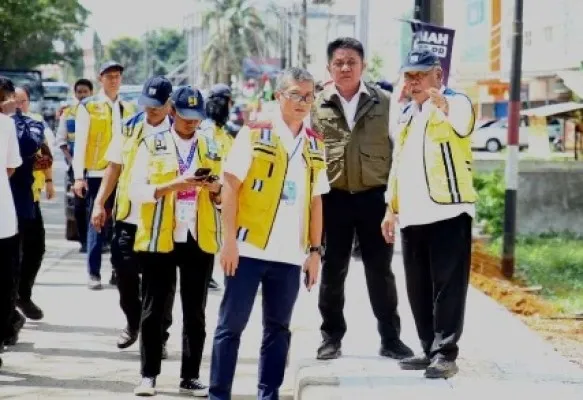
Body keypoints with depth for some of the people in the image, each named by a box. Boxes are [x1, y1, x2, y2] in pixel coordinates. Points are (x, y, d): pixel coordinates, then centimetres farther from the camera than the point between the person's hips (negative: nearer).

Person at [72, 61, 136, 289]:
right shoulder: (88, 106, -1)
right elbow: (80, 143, -4)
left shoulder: (128, 109, 12)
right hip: (97, 174, -4)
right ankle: (94, 273, 3)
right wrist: (78, 176, -10)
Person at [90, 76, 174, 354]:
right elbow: (114, 167, 8)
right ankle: (133, 322, 27)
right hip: (129, 214, 2)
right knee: (124, 271, 4)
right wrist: (99, 203, 2)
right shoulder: (129, 128, 5)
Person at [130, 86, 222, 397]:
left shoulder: (211, 148, 10)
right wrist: (172, 186, -20)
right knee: (153, 310, 2)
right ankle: (149, 375, 9)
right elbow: (136, 191, -7)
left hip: (200, 240, 3)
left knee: (195, 312, 5)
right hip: (158, 240, -2)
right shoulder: (152, 145, 1)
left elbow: (223, 200, 13)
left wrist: (216, 190, -10)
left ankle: (190, 377, 12)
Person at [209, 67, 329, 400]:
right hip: (248, 249, -4)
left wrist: (315, 250, 10)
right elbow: (231, 187, -5)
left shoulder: (316, 145, 10)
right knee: (231, 325, 1)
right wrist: (229, 240, -11)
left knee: (278, 329, 9)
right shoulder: (255, 134, -3)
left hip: (290, 255, 4)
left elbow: (316, 200, 14)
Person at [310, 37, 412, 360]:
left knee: (380, 270, 5)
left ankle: (390, 337, 14)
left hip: (374, 196, 0)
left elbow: (398, 148, 4)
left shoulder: (383, 103, 3)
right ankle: (332, 337, 18)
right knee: (333, 270, 8)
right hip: (333, 198, 0)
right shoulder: (317, 106, 3)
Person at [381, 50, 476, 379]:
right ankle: (430, 350, 17)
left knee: (447, 286, -8)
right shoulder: (407, 114, 19)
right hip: (412, 214, 8)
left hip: (448, 210, -8)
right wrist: (392, 207, 19)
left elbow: (463, 125, -29)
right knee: (419, 290, 10)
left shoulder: (456, 102, -5)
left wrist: (443, 107, -50)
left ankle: (445, 354, -7)